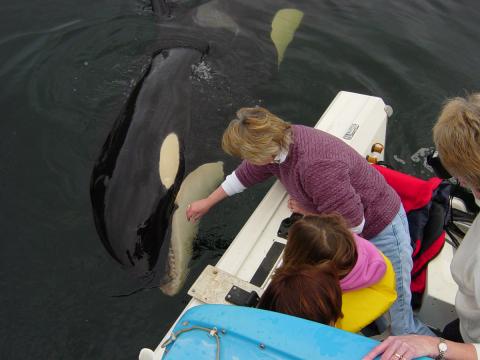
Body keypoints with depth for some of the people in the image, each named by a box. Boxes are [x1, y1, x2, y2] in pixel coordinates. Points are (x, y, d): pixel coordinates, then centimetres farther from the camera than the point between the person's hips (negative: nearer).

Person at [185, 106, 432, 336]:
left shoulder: (317, 166, -38)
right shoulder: (279, 141, -10)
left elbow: (352, 224, -30)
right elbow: (245, 174, 8)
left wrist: (308, 212, -15)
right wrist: (207, 202, 18)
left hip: (380, 229, -8)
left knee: (396, 323, -1)